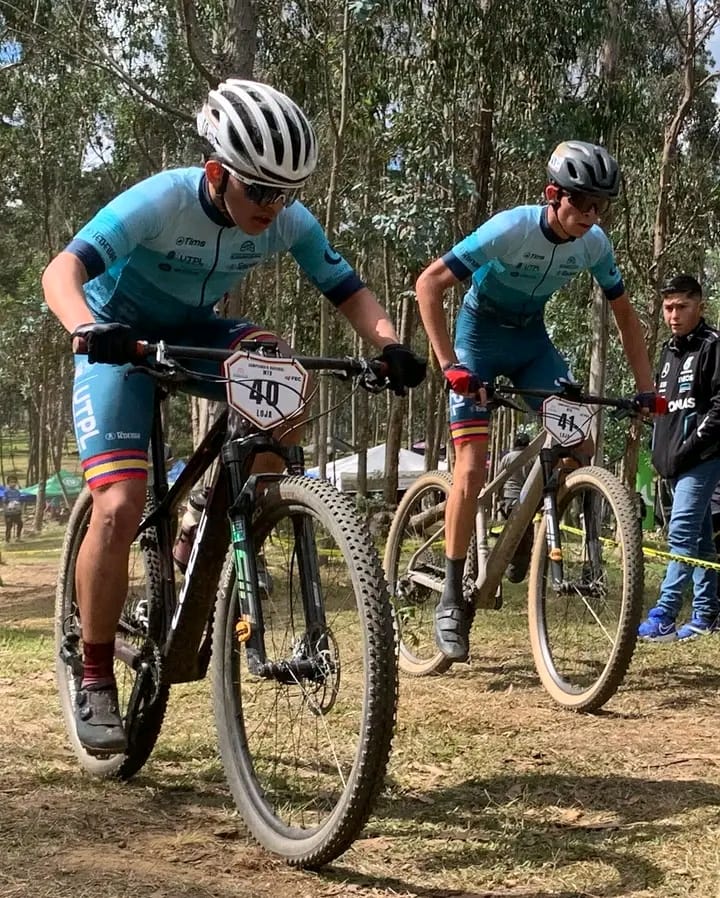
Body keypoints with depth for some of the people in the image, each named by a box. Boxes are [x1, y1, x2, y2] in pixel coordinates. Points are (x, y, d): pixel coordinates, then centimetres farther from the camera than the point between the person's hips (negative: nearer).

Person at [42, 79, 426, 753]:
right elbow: (62, 270, -38)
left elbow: (349, 292, -10)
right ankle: (94, 680, -2)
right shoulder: (161, 201, -29)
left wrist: (390, 345, -31)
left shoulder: (289, 222, -16)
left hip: (195, 336, 4)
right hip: (122, 341, -4)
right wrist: (87, 329, -60)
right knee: (120, 508, -20)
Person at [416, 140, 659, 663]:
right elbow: (429, 284, -28)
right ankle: (453, 599, -4)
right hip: (481, 334, -5)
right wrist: (449, 364, -33)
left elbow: (625, 315, 0)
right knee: (472, 469, -14)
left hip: (531, 338, 5)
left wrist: (646, 389, -6)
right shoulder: (510, 229, -28)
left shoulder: (594, 244, -14)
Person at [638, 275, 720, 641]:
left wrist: (689, 447, -18)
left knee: (682, 534, -15)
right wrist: (661, 452, 15)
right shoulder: (669, 351, 18)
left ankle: (663, 617, -18)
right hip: (676, 460, 8)